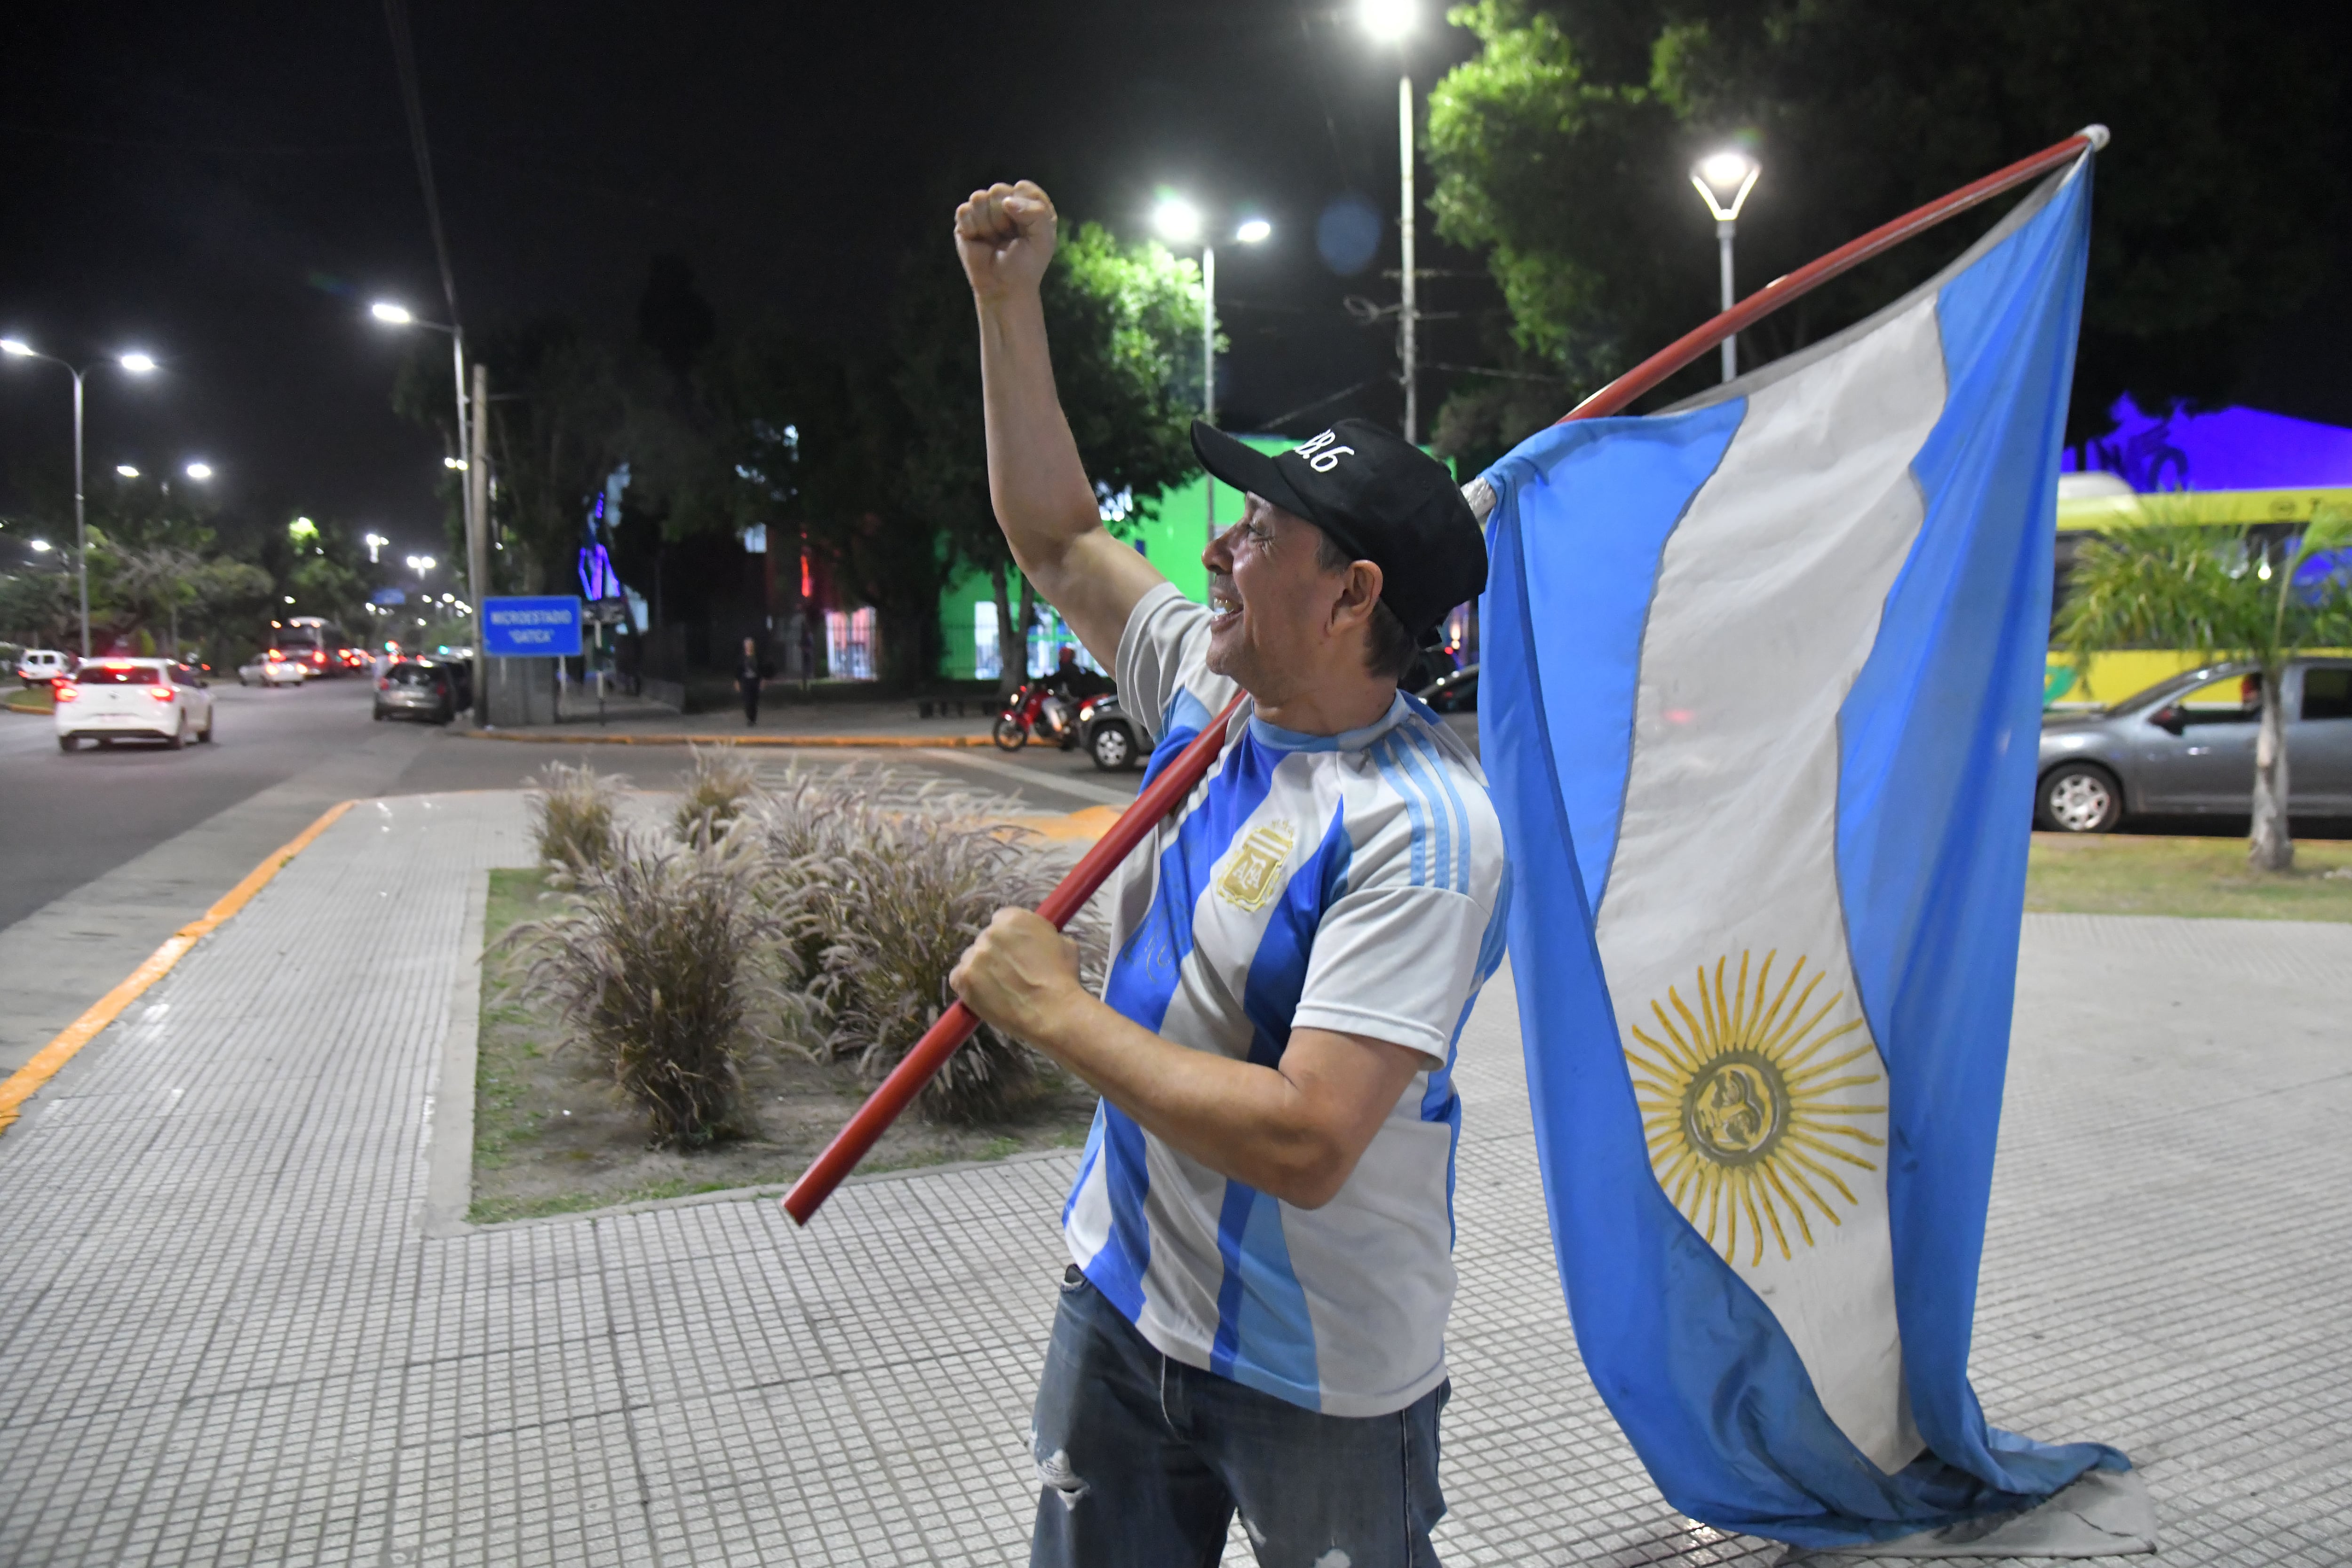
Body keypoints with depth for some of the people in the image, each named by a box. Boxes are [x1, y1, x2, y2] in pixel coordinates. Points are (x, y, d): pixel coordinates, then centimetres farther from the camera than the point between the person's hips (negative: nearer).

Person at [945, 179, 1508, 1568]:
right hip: (1121, 1300, 7)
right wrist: (1009, 300, 6)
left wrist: (1058, 1013, -25)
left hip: (1319, 1382, -7)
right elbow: (1057, 533, 10)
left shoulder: (1420, 823, -27)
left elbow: (1305, 1143, -34)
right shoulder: (1210, 691, -4)